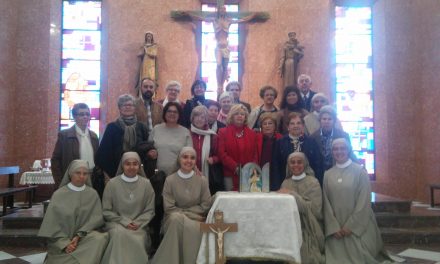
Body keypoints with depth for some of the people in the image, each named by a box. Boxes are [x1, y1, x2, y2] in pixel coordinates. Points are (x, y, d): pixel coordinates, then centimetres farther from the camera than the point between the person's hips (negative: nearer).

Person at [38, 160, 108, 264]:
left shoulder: (93, 194, 6)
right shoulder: (58, 194, 2)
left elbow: (97, 218, -2)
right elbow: (52, 223, -2)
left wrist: (79, 235, -17)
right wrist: (64, 243, -15)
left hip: (86, 236, 3)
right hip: (61, 242, -2)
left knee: (99, 239, -30)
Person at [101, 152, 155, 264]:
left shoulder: (146, 184, 4)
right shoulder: (112, 183, 1)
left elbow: (150, 210, 7)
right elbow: (106, 211, 2)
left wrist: (138, 223, -10)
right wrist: (124, 222, -9)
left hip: (139, 225, 1)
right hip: (116, 223, 0)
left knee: (137, 240, -30)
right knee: (120, 234, -32)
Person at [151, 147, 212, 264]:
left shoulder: (202, 180, 1)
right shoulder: (170, 180, -3)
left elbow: (206, 206, 0)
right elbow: (169, 208, -6)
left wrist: (183, 212, -9)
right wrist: (193, 214, -13)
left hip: (196, 220, 0)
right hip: (174, 220, 0)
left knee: (191, 228, -33)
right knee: (176, 218, -34)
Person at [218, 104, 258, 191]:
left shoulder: (251, 133, 13)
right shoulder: (223, 132, 5)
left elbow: (255, 154, 10)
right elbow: (222, 153, -4)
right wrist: (236, 168, -14)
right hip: (230, 175, -2)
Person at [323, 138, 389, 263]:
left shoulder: (360, 171, -4)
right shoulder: (327, 175, 5)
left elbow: (364, 202, -8)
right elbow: (326, 203, 2)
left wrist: (350, 225, -12)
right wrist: (334, 227, -7)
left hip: (358, 226, -2)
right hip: (335, 228, 3)